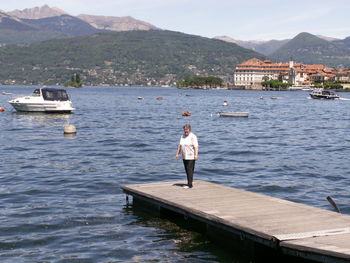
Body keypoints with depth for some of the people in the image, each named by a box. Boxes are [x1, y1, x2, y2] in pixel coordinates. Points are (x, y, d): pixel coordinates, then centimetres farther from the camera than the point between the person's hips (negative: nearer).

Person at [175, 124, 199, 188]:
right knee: (187, 170, 10)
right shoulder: (182, 136, 11)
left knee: (190, 170, -9)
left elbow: (196, 146, -16)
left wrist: (196, 155, -24)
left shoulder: (192, 136, -10)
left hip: (191, 157, -7)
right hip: (184, 156, 7)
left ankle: (189, 184, -9)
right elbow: (180, 145, 16)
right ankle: (190, 182, 19)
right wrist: (177, 153, 10)